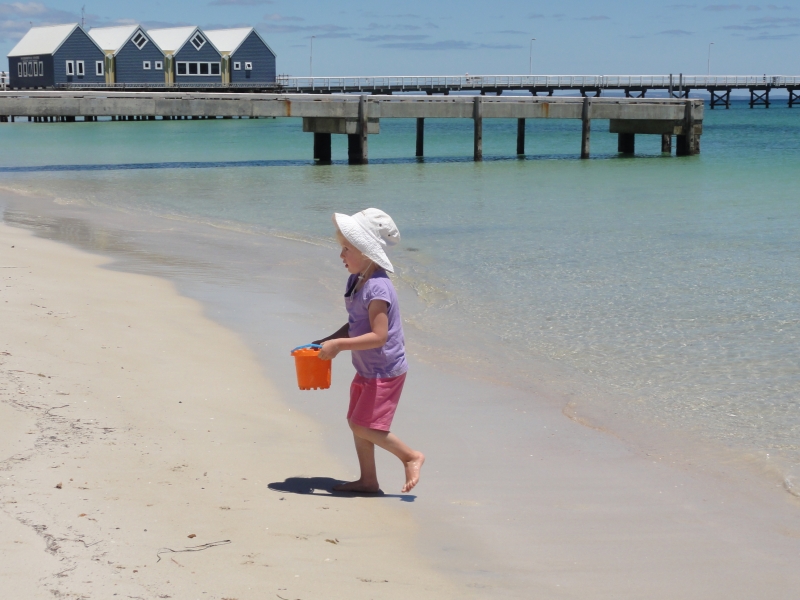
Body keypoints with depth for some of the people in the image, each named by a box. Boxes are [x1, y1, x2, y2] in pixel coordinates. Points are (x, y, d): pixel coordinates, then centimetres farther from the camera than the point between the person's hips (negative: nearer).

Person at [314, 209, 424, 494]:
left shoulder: (377, 289, -26)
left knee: (364, 425, -7)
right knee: (356, 421, 12)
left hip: (385, 371, -10)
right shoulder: (356, 280, 4)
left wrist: (338, 344, -29)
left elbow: (379, 336, -31)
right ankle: (368, 480, 20)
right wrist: (327, 341, 6)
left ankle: (411, 457, 11)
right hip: (367, 369, 10)